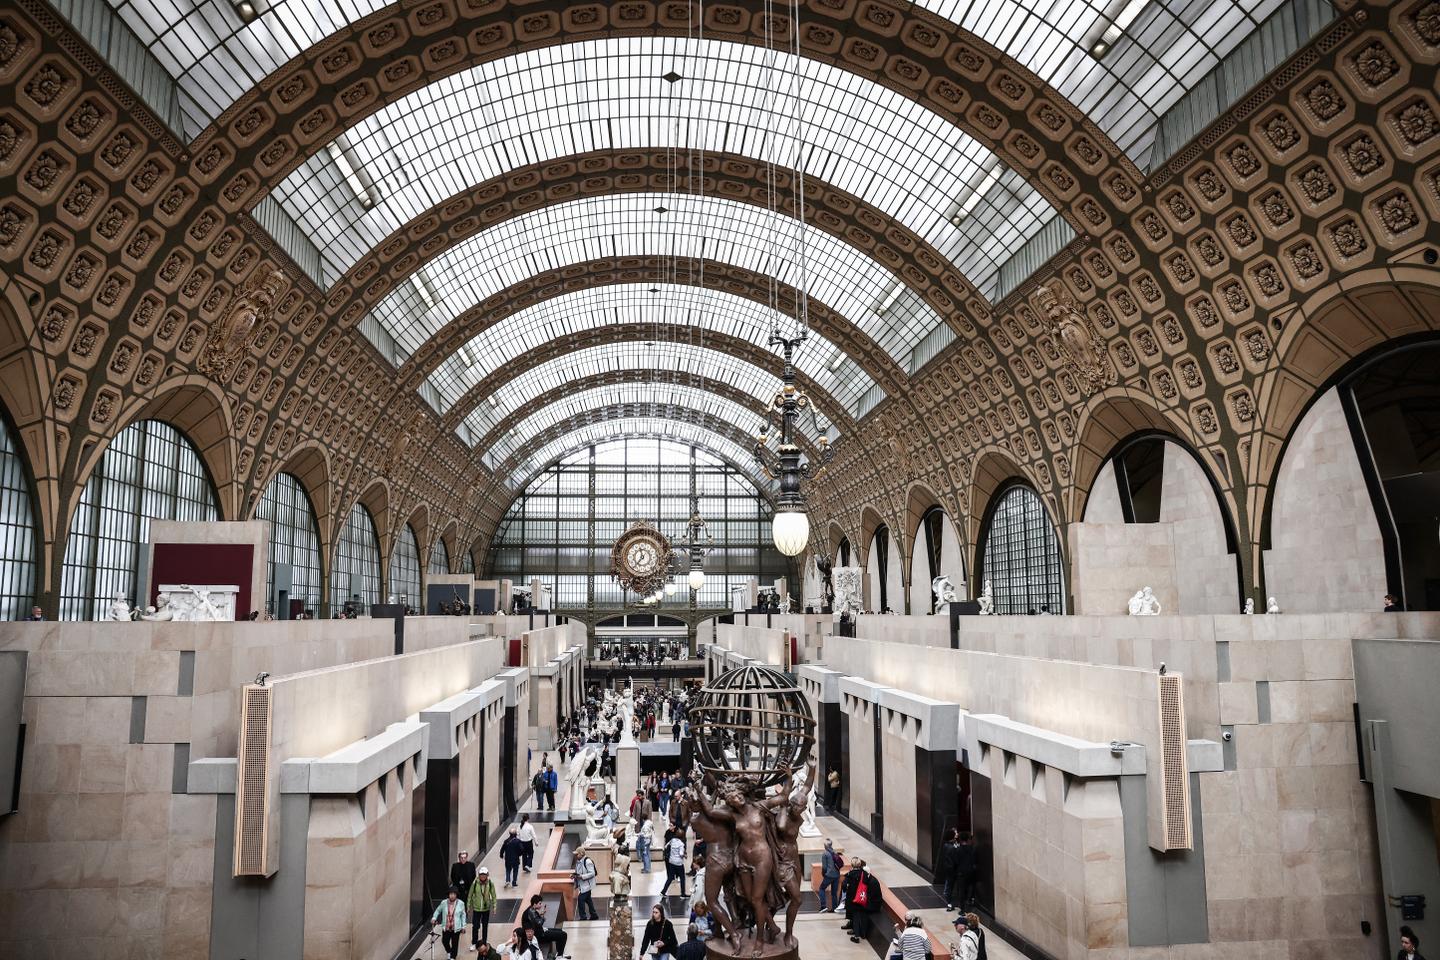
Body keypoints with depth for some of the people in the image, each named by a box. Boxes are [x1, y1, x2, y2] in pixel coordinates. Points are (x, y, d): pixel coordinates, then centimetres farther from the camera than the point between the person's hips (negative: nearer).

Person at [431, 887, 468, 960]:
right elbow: (438, 910, 9)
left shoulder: (460, 903, -10)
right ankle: (449, 952, 42)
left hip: (456, 928, -1)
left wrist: (463, 926, 2)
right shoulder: (444, 903, -8)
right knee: (444, 941, 10)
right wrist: (434, 918, -7)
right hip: (446, 927, 2)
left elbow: (463, 915, -1)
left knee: (454, 943, 7)